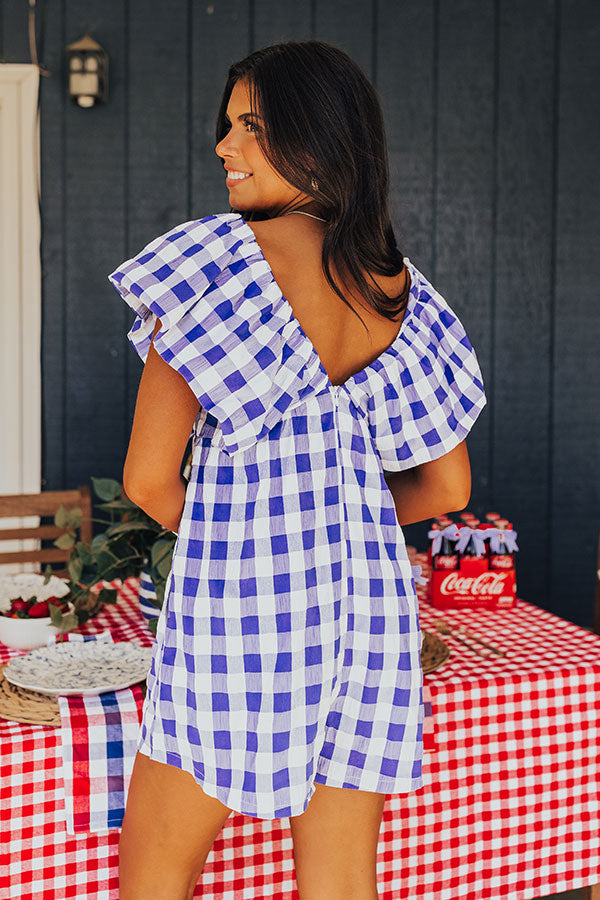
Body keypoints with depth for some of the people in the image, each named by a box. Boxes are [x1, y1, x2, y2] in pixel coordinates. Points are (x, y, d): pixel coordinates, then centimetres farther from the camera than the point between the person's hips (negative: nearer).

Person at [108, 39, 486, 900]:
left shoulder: (217, 258, -11)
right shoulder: (402, 288, 5)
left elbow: (149, 478, -11)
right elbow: (447, 488, 10)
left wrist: (226, 540, 7)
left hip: (240, 604, -5)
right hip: (371, 599, 6)